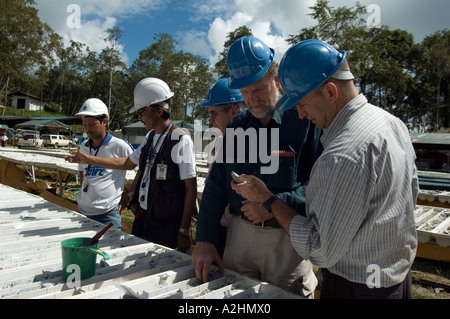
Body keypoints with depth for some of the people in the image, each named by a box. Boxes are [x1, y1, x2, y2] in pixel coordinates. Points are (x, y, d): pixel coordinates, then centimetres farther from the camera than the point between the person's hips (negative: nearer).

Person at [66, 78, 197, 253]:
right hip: (142, 218, 8)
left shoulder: (180, 140, -16)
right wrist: (88, 159, 23)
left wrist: (184, 231, -15)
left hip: (167, 226, -7)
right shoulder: (150, 137, 8)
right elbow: (129, 163, 23)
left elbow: (191, 188, -16)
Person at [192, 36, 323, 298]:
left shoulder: (304, 120, -9)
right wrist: (205, 240, 0)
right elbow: (216, 185, 6)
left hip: (287, 238, -4)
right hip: (240, 234, 5)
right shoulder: (237, 127, 7)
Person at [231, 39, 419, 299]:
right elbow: (411, 194, 13)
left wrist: (267, 199, -18)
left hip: (356, 287, -9)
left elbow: (320, 252, -27)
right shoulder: (393, 122, -1)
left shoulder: (344, 154, -33)